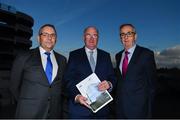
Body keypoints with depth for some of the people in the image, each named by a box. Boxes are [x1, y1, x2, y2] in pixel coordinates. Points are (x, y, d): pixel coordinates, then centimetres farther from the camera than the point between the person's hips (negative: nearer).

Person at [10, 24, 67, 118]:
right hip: (29, 113, -2)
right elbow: (14, 86, 4)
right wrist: (25, 103, 5)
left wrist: (57, 103, 2)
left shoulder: (62, 60, 5)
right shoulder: (24, 58, -3)